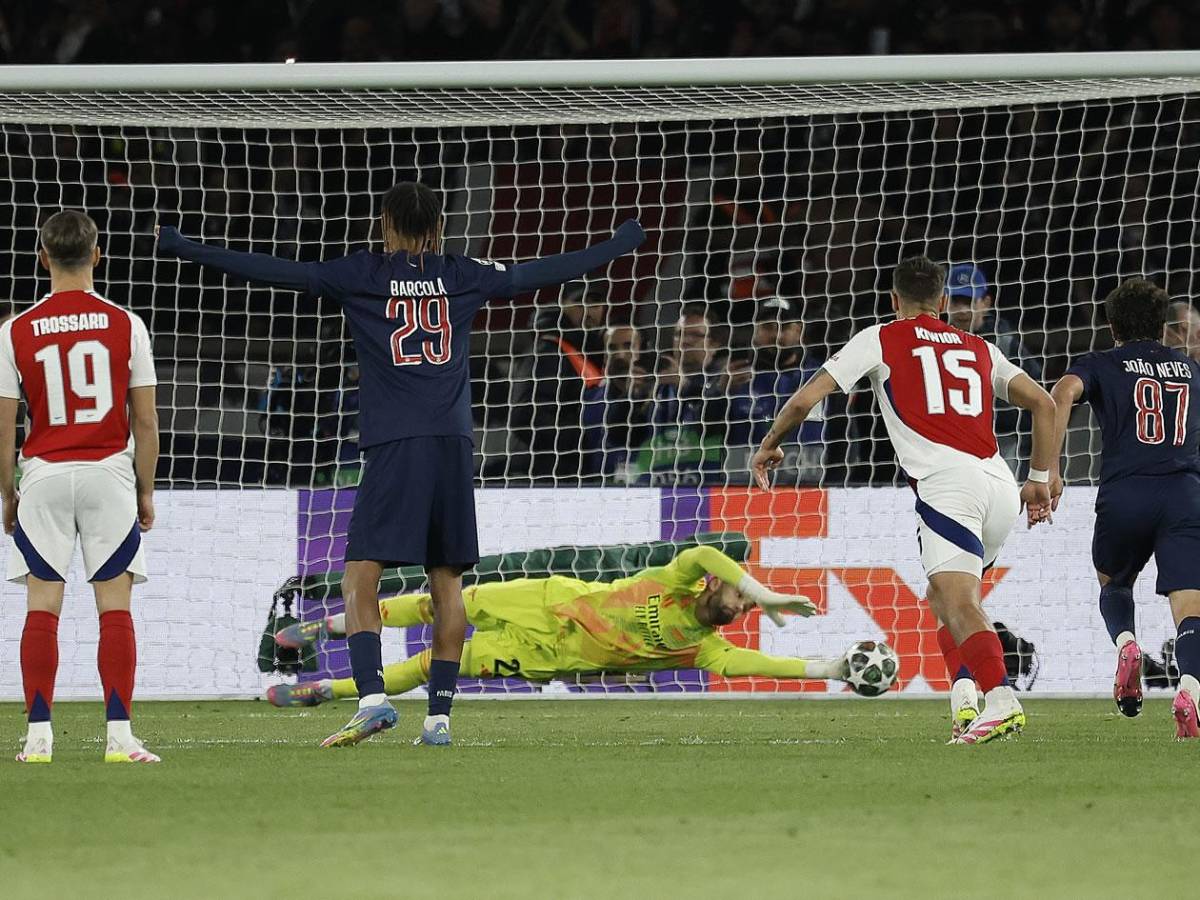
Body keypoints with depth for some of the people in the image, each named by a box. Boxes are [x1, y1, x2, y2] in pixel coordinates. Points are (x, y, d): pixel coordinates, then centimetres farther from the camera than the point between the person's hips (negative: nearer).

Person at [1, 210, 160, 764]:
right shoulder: (124, 325, -2)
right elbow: (146, 421, -1)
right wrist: (145, 490, 10)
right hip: (110, 474, 0)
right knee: (115, 606, 2)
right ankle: (119, 735, -3)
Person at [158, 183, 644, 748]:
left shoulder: (362, 276, 3)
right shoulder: (462, 277, 12)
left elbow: (273, 273, -1)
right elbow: (545, 273, 22)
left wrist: (183, 249, 4)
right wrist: (622, 244, 36)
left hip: (393, 447, -3)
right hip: (453, 446, 3)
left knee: (361, 578, -5)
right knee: (447, 583, 9)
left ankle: (372, 698, -23)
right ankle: (439, 716, 8)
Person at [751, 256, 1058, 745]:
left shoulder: (880, 339, 14)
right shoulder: (979, 348, 26)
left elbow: (806, 398, 10)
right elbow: (1043, 402, 21)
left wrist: (769, 445, 27)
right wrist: (1040, 479, 27)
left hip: (946, 482, -5)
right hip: (1001, 485, 5)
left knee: (958, 603, -17)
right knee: (947, 598, 22)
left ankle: (1001, 699, -38)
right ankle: (964, 695, 2)